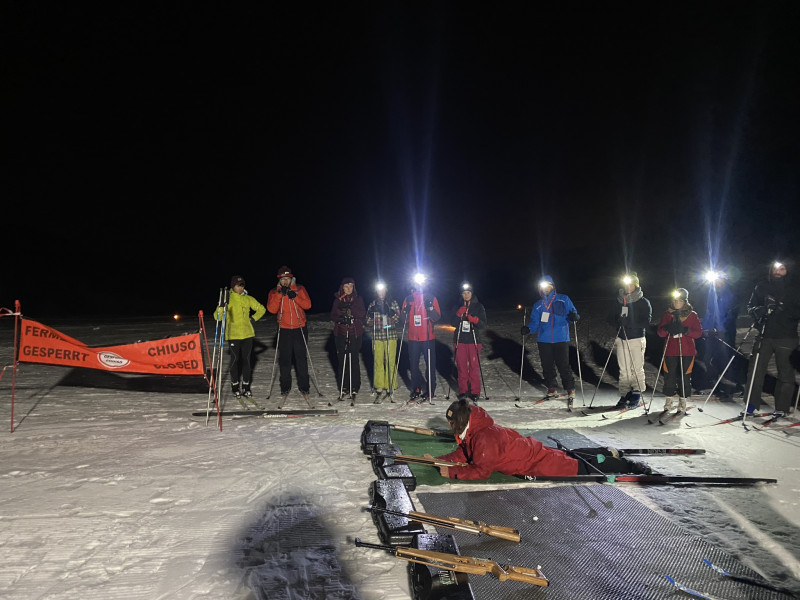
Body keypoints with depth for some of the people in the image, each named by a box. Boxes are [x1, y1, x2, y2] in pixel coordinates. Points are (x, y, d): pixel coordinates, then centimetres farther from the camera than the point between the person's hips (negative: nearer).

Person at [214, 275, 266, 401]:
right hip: (233, 335, -2)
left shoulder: (248, 299, 8)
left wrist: (253, 319, 7)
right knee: (235, 360, -2)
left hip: (247, 334, 2)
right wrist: (222, 305, -21)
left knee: (247, 360, 5)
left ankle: (246, 387, 15)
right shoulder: (227, 300, 1)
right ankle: (235, 388, 10)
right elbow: (217, 317, -5)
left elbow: (262, 309, 19)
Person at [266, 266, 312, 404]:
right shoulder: (274, 292, 6)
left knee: (301, 358, 1)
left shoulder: (300, 289, 6)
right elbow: (272, 309, -9)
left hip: (299, 328, 0)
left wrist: (295, 296, -18)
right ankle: (285, 388, 13)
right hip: (284, 330, 0)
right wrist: (279, 294, -18)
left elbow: (307, 305, -6)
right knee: (284, 359, 2)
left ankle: (304, 387, 9)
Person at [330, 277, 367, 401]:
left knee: (354, 360, -6)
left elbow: (363, 314, -4)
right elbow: (332, 316, 8)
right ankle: (343, 387, 7)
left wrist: (350, 309, -19)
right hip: (341, 333, 2)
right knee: (342, 360, 0)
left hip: (355, 333, -2)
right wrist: (340, 318, -13)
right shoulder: (337, 300, 13)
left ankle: (354, 387, 0)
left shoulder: (358, 299, 8)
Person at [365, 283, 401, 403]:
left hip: (391, 336, -1)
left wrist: (389, 312, -17)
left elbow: (398, 319, -1)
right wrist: (371, 314, -6)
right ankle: (380, 389, 0)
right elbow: (368, 322, 14)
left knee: (390, 361, -5)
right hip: (377, 336, 2)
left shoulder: (393, 303, 9)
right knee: (378, 362, -3)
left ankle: (391, 386, 9)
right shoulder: (372, 305, 15)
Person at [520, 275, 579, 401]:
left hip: (561, 339, -3)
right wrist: (528, 329, -8)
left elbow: (571, 315, 5)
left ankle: (570, 390, 4)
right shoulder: (538, 305, 15)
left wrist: (574, 316, -19)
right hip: (543, 340, 3)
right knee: (547, 366, 7)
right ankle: (551, 389, 19)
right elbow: (535, 322, 12)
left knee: (563, 365, -7)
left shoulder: (564, 300, 7)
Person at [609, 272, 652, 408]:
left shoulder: (644, 302, 0)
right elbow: (612, 319, 15)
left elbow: (646, 321, -8)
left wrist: (630, 323, -22)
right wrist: (617, 321, -9)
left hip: (637, 339, -3)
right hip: (621, 338, 4)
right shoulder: (619, 301, 13)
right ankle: (624, 395, 8)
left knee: (637, 369, -2)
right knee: (623, 370, 3)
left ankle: (637, 394, 8)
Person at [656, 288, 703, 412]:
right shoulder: (668, 314, 7)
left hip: (687, 351, -1)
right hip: (671, 350, 1)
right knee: (669, 375, 1)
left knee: (684, 376, 0)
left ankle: (682, 400, 13)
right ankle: (669, 399, 17)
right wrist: (668, 329, -19)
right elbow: (660, 332, 3)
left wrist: (685, 330, -19)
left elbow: (699, 332, -2)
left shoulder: (692, 315, 4)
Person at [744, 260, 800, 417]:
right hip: (765, 335, 1)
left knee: (785, 374, 4)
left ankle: (781, 408, 13)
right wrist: (762, 310, -14)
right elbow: (751, 307, 7)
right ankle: (751, 404, 6)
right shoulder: (762, 287, 9)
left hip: (786, 336, -1)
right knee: (756, 370, -3)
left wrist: (782, 308, -18)